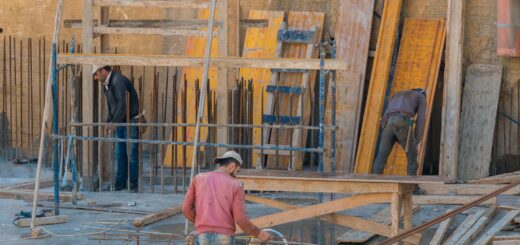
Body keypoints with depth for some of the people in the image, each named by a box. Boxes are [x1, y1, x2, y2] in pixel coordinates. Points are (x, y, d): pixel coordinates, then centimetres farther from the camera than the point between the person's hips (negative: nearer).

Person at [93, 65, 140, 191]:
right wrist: (109, 122, 8)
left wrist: (114, 123, -24)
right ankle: (121, 183, 14)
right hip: (120, 122, 9)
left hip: (131, 121, -9)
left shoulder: (118, 81, -19)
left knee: (132, 153, -7)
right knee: (120, 154, 9)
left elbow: (122, 104, -25)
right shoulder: (106, 85, 12)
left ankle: (134, 184, -2)